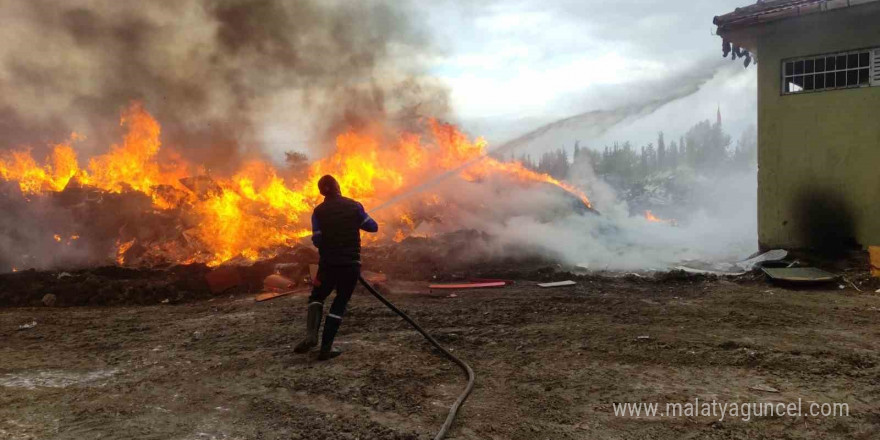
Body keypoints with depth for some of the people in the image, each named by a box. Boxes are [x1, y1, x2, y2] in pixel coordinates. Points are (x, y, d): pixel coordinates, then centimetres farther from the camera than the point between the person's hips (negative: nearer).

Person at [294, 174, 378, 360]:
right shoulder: (354, 206, -3)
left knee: (317, 297, 19)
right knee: (340, 303, 10)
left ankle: (311, 334, -4)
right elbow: (373, 227, 3)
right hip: (351, 263, 0)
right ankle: (326, 347, 4)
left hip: (328, 263, 1)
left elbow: (317, 240, -4)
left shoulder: (319, 211, -2)